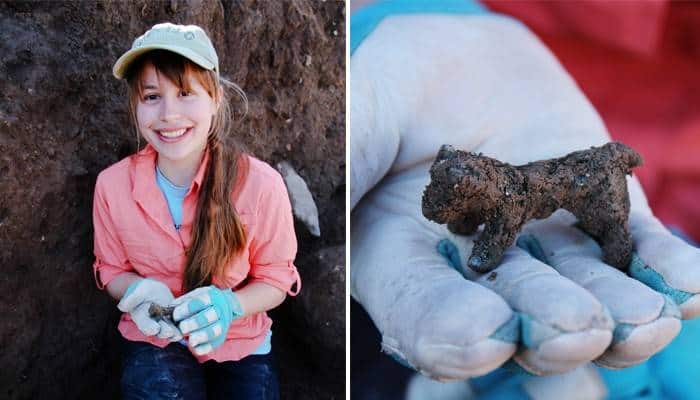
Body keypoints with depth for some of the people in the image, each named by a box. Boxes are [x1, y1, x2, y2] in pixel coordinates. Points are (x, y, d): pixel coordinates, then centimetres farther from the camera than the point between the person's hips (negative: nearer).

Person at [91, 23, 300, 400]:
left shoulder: (261, 184, -19)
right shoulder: (112, 184, -12)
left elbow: (276, 278, -6)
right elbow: (112, 269, 3)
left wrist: (226, 306, -28)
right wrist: (140, 295, -21)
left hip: (239, 343, 0)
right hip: (154, 339, 0)